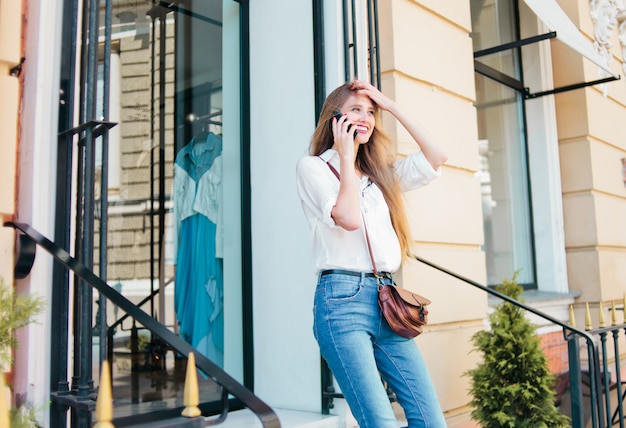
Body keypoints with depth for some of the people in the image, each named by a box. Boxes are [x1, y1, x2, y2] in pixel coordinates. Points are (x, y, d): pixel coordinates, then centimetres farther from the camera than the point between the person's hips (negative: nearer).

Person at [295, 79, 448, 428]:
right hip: (343, 298, -6)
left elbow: (437, 157, 10)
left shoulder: (381, 173, 22)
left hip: (387, 299, 6)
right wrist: (346, 157, -1)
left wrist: (391, 106, 12)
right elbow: (348, 218, -13)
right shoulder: (312, 167, 3)